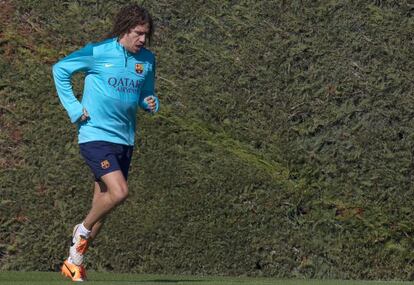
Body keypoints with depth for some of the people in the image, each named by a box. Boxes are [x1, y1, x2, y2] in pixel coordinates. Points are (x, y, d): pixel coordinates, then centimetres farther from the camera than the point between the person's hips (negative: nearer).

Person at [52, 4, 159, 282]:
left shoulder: (148, 60, 6)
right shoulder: (97, 52, -9)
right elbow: (60, 69, 2)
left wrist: (152, 103, -5)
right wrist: (74, 108, -4)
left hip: (125, 139, 6)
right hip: (95, 135, -6)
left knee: (102, 203, 9)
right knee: (119, 192, -22)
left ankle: (75, 262, 23)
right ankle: (83, 230, 6)